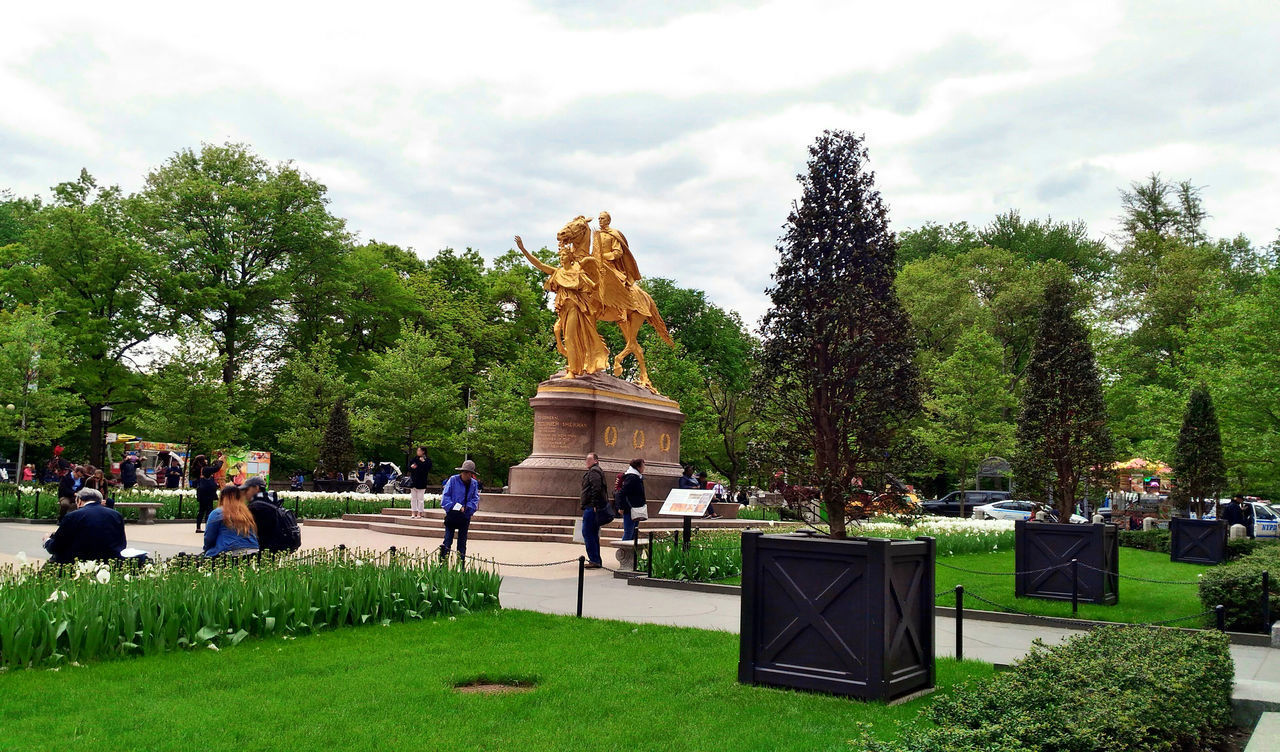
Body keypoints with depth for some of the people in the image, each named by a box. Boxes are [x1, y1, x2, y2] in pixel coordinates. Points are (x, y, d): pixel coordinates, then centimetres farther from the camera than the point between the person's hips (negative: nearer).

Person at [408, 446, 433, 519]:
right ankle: (413, 512, 15)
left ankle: (419, 513, 6)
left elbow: (427, 469, -18)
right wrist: (411, 467, -9)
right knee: (413, 497, 9)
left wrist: (423, 462, -18)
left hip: (421, 482, -5)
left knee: (420, 498, 0)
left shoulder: (427, 460, -6)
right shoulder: (415, 459, 10)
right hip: (413, 480, 5)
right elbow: (409, 468, 12)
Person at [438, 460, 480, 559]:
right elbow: (445, 496, -6)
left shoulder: (474, 483, 3)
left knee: (462, 539, 9)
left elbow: (475, 499, 3)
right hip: (452, 514, -3)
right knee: (448, 537, -7)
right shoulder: (453, 480, -6)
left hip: (465, 515, 3)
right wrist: (453, 507, -17)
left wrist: (467, 508, -12)